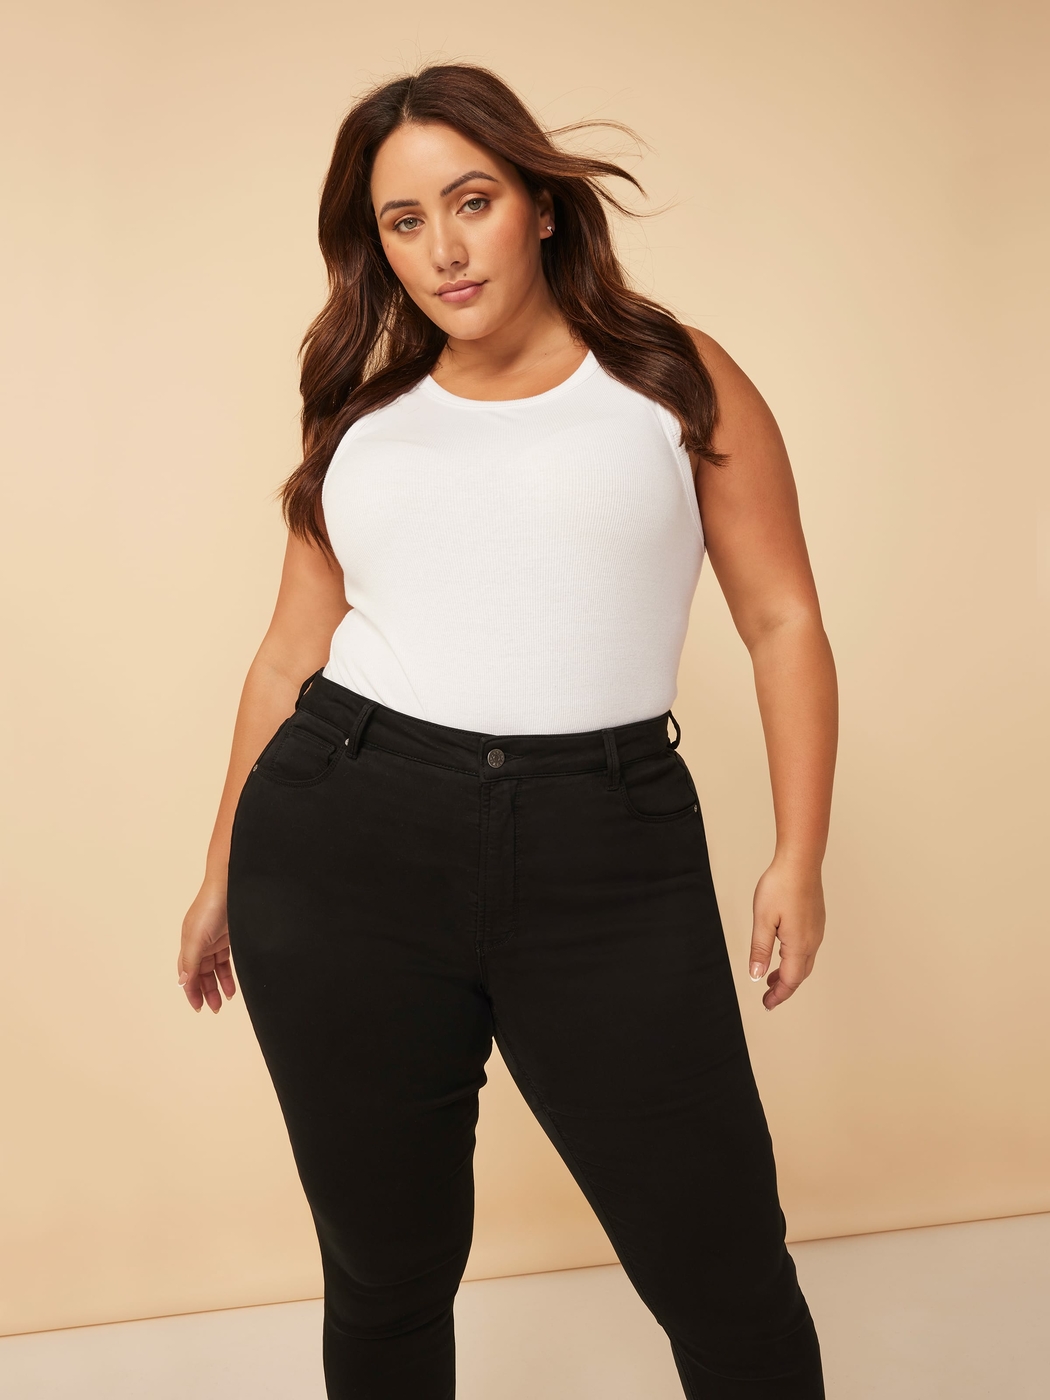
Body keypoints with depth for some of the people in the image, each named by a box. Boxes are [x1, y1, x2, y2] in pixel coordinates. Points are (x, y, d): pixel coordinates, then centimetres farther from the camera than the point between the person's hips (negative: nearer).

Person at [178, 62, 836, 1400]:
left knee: (727, 1273, 2)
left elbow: (783, 620, 5)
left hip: (609, 855, -1)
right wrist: (224, 875, 20)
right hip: (348, 843, 2)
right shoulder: (361, 420, 14)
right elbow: (289, 658, 17)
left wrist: (799, 852, -4)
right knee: (385, 1275, 13)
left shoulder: (677, 382, 8)